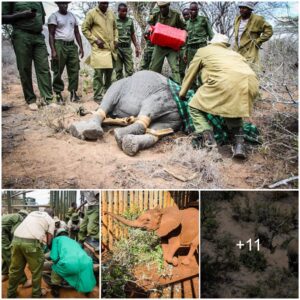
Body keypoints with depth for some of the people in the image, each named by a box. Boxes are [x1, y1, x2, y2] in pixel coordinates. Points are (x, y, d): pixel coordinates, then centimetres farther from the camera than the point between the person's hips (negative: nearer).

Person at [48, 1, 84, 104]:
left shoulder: (72, 16, 17)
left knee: (74, 70, 0)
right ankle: (58, 93, 3)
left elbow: (77, 33, 19)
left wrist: (81, 47, 10)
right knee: (58, 71, -3)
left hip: (72, 46, 5)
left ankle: (73, 92, 5)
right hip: (60, 45, -5)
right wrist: (53, 50, -15)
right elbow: (51, 35, -5)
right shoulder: (54, 16, 0)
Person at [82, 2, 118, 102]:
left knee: (109, 71, 14)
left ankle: (107, 92, 30)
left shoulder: (111, 13, 13)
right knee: (99, 72, -9)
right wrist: (95, 40, -11)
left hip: (111, 48, 6)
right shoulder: (91, 13, -4)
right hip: (99, 48, -6)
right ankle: (98, 96, -1)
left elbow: (115, 28, 24)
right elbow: (84, 29, -3)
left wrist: (116, 39, 9)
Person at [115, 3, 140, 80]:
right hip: (117, 48, -3)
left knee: (130, 70, -2)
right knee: (118, 70, 2)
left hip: (127, 48, 3)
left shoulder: (130, 21, 9)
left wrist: (137, 47, 13)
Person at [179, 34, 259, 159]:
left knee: (195, 107, 15)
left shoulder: (203, 51, 28)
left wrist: (182, 93, 47)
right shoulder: (234, 53, 39)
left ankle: (207, 137, -4)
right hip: (251, 83, 5)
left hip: (225, 82, -4)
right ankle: (239, 142, 9)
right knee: (233, 107, 30)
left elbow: (190, 73, 33)